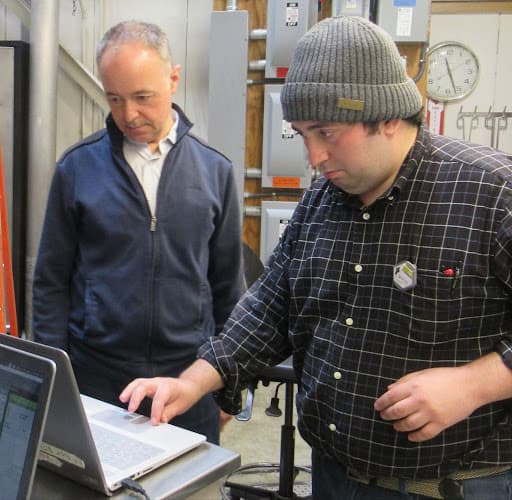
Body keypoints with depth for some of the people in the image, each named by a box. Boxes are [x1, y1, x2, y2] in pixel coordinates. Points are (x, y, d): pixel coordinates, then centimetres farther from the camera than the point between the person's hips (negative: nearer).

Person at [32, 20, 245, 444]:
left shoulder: (216, 170, 0)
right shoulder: (77, 167, -3)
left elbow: (228, 285, 6)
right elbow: (52, 282, 2)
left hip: (191, 378, 1)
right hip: (95, 377, 0)